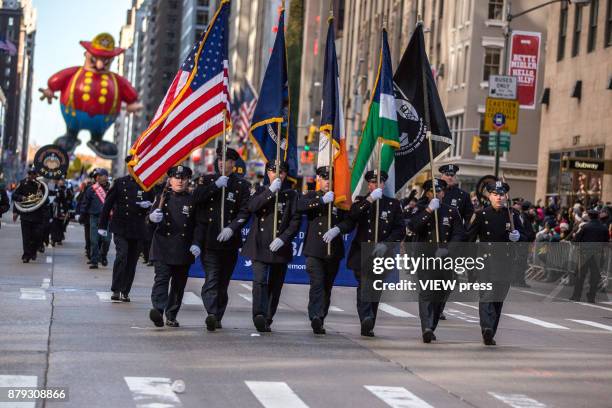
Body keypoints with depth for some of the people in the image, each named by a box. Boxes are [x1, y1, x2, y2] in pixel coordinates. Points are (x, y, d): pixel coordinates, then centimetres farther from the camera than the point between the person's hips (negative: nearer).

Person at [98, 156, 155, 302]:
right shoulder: (120, 182, 0)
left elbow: (153, 205, 18)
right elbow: (108, 204, 3)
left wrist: (148, 205, -7)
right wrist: (102, 225, 1)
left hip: (137, 230, 3)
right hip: (120, 228, -3)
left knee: (132, 261, 6)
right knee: (121, 256, -17)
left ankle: (125, 292, 16)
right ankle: (116, 290, -11)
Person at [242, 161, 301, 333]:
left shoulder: (291, 195, 8)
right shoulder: (262, 190, 12)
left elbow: (296, 221, 0)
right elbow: (252, 206, -8)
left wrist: (283, 238, -13)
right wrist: (271, 191, -16)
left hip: (280, 247, 1)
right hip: (260, 246, -1)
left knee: (275, 285, 5)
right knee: (259, 281, -16)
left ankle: (267, 320, 13)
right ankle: (259, 315, -27)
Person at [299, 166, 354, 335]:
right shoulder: (311, 196, 11)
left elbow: (350, 222, 1)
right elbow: (300, 206, -11)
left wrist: (337, 229, -19)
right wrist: (322, 200, -17)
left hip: (333, 251, 2)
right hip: (314, 249, -2)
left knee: (327, 286, 7)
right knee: (317, 283, -17)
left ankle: (319, 321, 16)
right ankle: (315, 317, -26)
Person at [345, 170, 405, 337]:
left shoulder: (393, 204, 11)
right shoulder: (361, 201, 11)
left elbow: (400, 230, 5)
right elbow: (352, 216, -11)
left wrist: (386, 244, -10)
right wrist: (370, 199, -17)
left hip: (380, 254, 2)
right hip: (361, 253, -2)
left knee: (375, 291, 4)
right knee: (364, 286, -21)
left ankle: (368, 326, 12)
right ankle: (366, 318, -33)